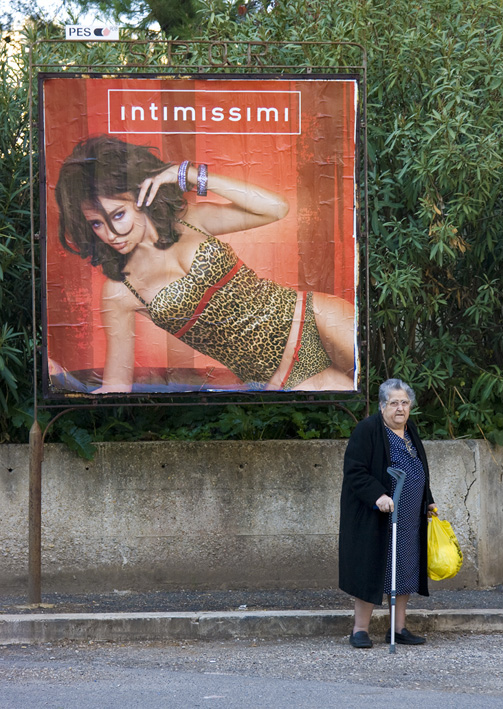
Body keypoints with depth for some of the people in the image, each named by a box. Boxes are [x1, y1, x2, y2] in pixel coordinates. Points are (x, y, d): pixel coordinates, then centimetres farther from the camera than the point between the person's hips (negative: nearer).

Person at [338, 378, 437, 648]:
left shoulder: (410, 431, 13)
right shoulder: (367, 429, -11)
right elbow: (354, 471, -17)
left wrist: (427, 503, 18)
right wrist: (377, 495, -28)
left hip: (409, 519, 7)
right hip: (374, 518, -7)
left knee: (406, 570, 7)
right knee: (371, 569, -5)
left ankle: (399, 628, 15)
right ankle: (360, 630, 3)